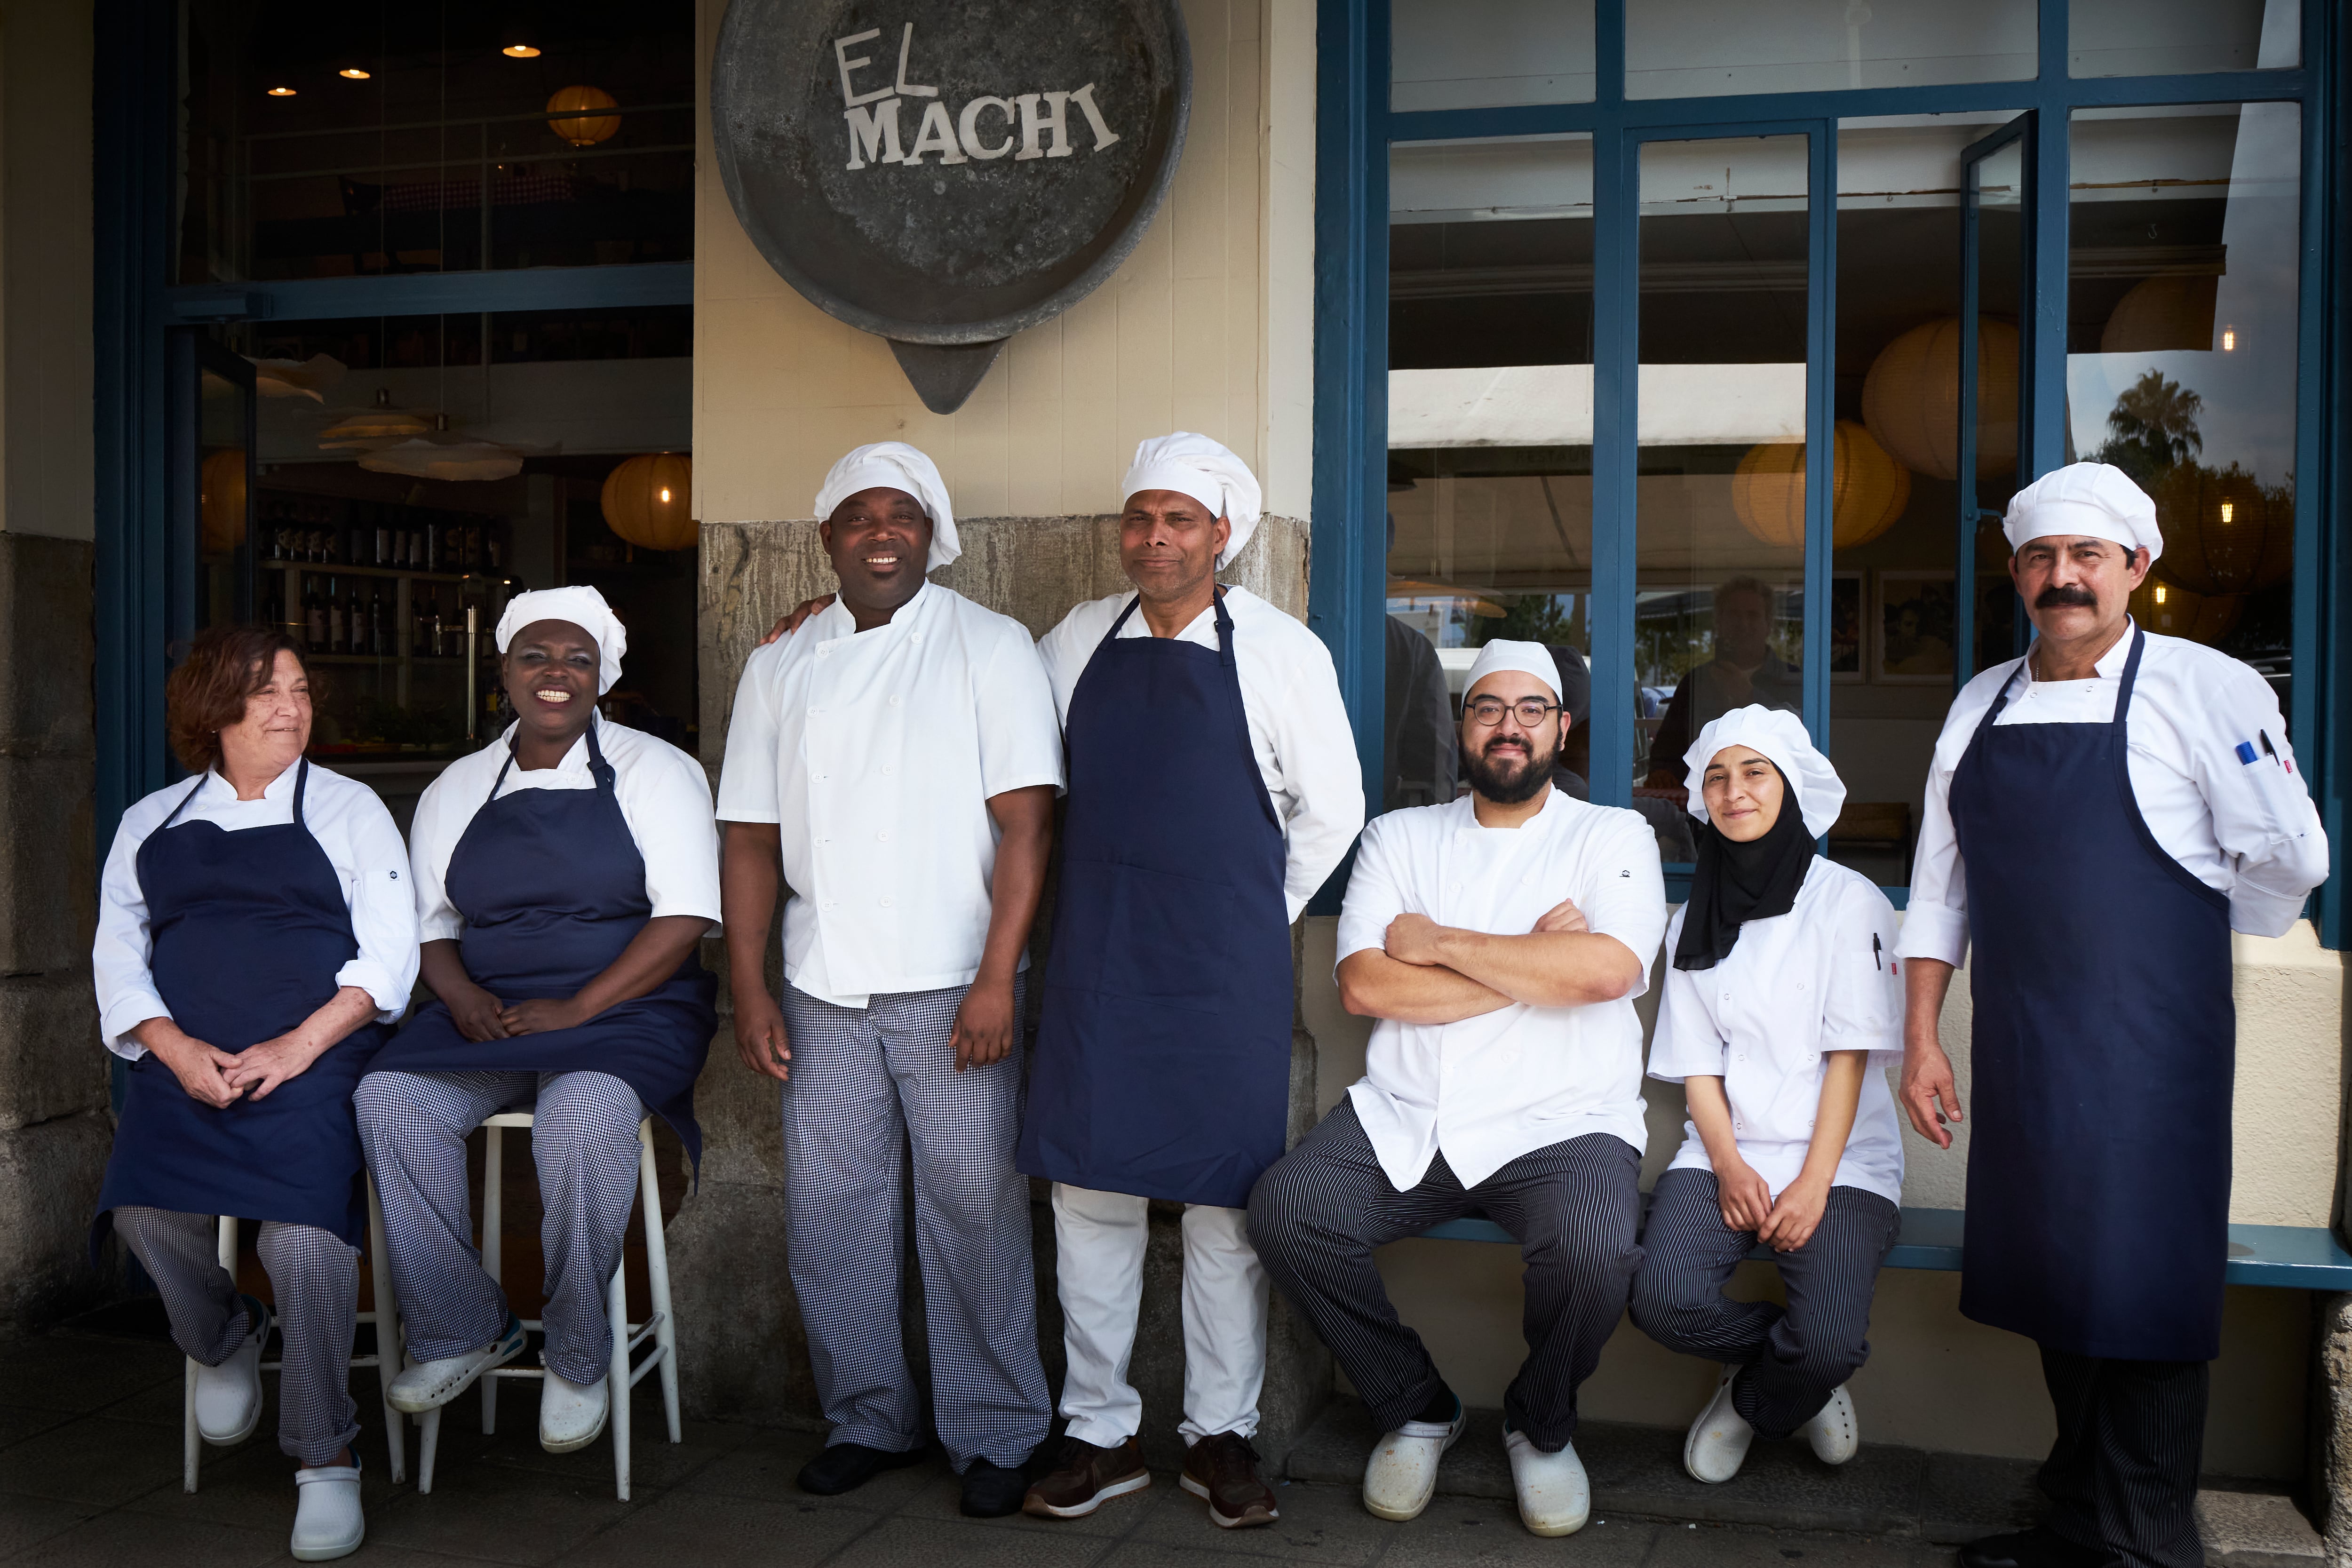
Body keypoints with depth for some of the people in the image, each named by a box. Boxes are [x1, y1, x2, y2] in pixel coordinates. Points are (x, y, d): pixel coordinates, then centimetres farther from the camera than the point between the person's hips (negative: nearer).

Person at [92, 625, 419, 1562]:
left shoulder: (347, 808, 14)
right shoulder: (152, 824, 21)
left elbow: (387, 954, 3)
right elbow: (119, 958, 12)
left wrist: (297, 1046, -11)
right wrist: (179, 1050, -8)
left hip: (315, 1056, -2)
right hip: (186, 1060, 3)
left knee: (305, 1219, -27)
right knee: (145, 1203, -24)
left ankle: (325, 1459, -13)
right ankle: (222, 1339, 11)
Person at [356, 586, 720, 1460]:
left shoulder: (655, 772, 3)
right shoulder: (457, 790, 17)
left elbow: (684, 917, -6)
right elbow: (429, 921, 17)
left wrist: (575, 1009, -16)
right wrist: (460, 995, -6)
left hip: (626, 1011, -4)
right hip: (486, 1015, 4)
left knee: (586, 1112, -36)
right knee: (391, 1100, -25)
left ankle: (577, 1359, -16)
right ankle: (460, 1332, -9)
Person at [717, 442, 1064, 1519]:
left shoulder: (989, 646, 0)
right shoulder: (780, 667, 12)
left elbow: (1024, 821, -6)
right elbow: (752, 835, 12)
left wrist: (997, 979, -14)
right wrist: (750, 990, 5)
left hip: (953, 988, -4)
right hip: (824, 994, 4)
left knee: (973, 1208, -1)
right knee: (828, 1210, 7)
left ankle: (996, 1433, 14)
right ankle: (868, 1420, 23)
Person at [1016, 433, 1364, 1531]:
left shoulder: (1280, 653, -2)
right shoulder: (1076, 642, 7)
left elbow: (1330, 809, 4)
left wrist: (1254, 923, 6)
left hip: (1226, 969, -3)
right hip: (1096, 964, 3)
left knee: (1223, 1200, 4)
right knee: (1088, 1190, 5)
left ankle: (1222, 1436, 18)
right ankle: (1099, 1432, 18)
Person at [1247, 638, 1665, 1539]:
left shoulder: (1613, 837, 7)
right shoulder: (1400, 837, 13)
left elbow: (1607, 968, -14)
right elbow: (1363, 984, -3)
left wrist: (1438, 943, -7)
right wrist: (1530, 967, -7)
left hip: (1560, 1127, -2)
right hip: (1404, 1122, 2)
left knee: (1595, 1250, -32)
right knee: (1286, 1209, -23)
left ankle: (1540, 1426, 4)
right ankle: (1416, 1406, 4)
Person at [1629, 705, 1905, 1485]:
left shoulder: (1849, 901, 1)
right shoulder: (1694, 921, 13)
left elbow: (1850, 1053, -5)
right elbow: (1697, 1062, 9)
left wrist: (1814, 1183, -14)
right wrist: (1729, 1165, -9)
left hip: (1841, 1158, -3)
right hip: (1727, 1151, 3)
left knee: (1830, 1340, -26)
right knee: (1664, 1299, -24)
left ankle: (1750, 1401, 11)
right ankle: (1801, 1366, 9)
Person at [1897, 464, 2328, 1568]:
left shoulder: (2207, 690, -6)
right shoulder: (1982, 707, 10)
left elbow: (2289, 858, -2)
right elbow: (1940, 890, 12)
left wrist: (2189, 944, 13)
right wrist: (1921, 1039, 7)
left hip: (2148, 1052, -5)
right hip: (2017, 1054, 5)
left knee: (2140, 1290, -2)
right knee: (2055, 1285, 14)